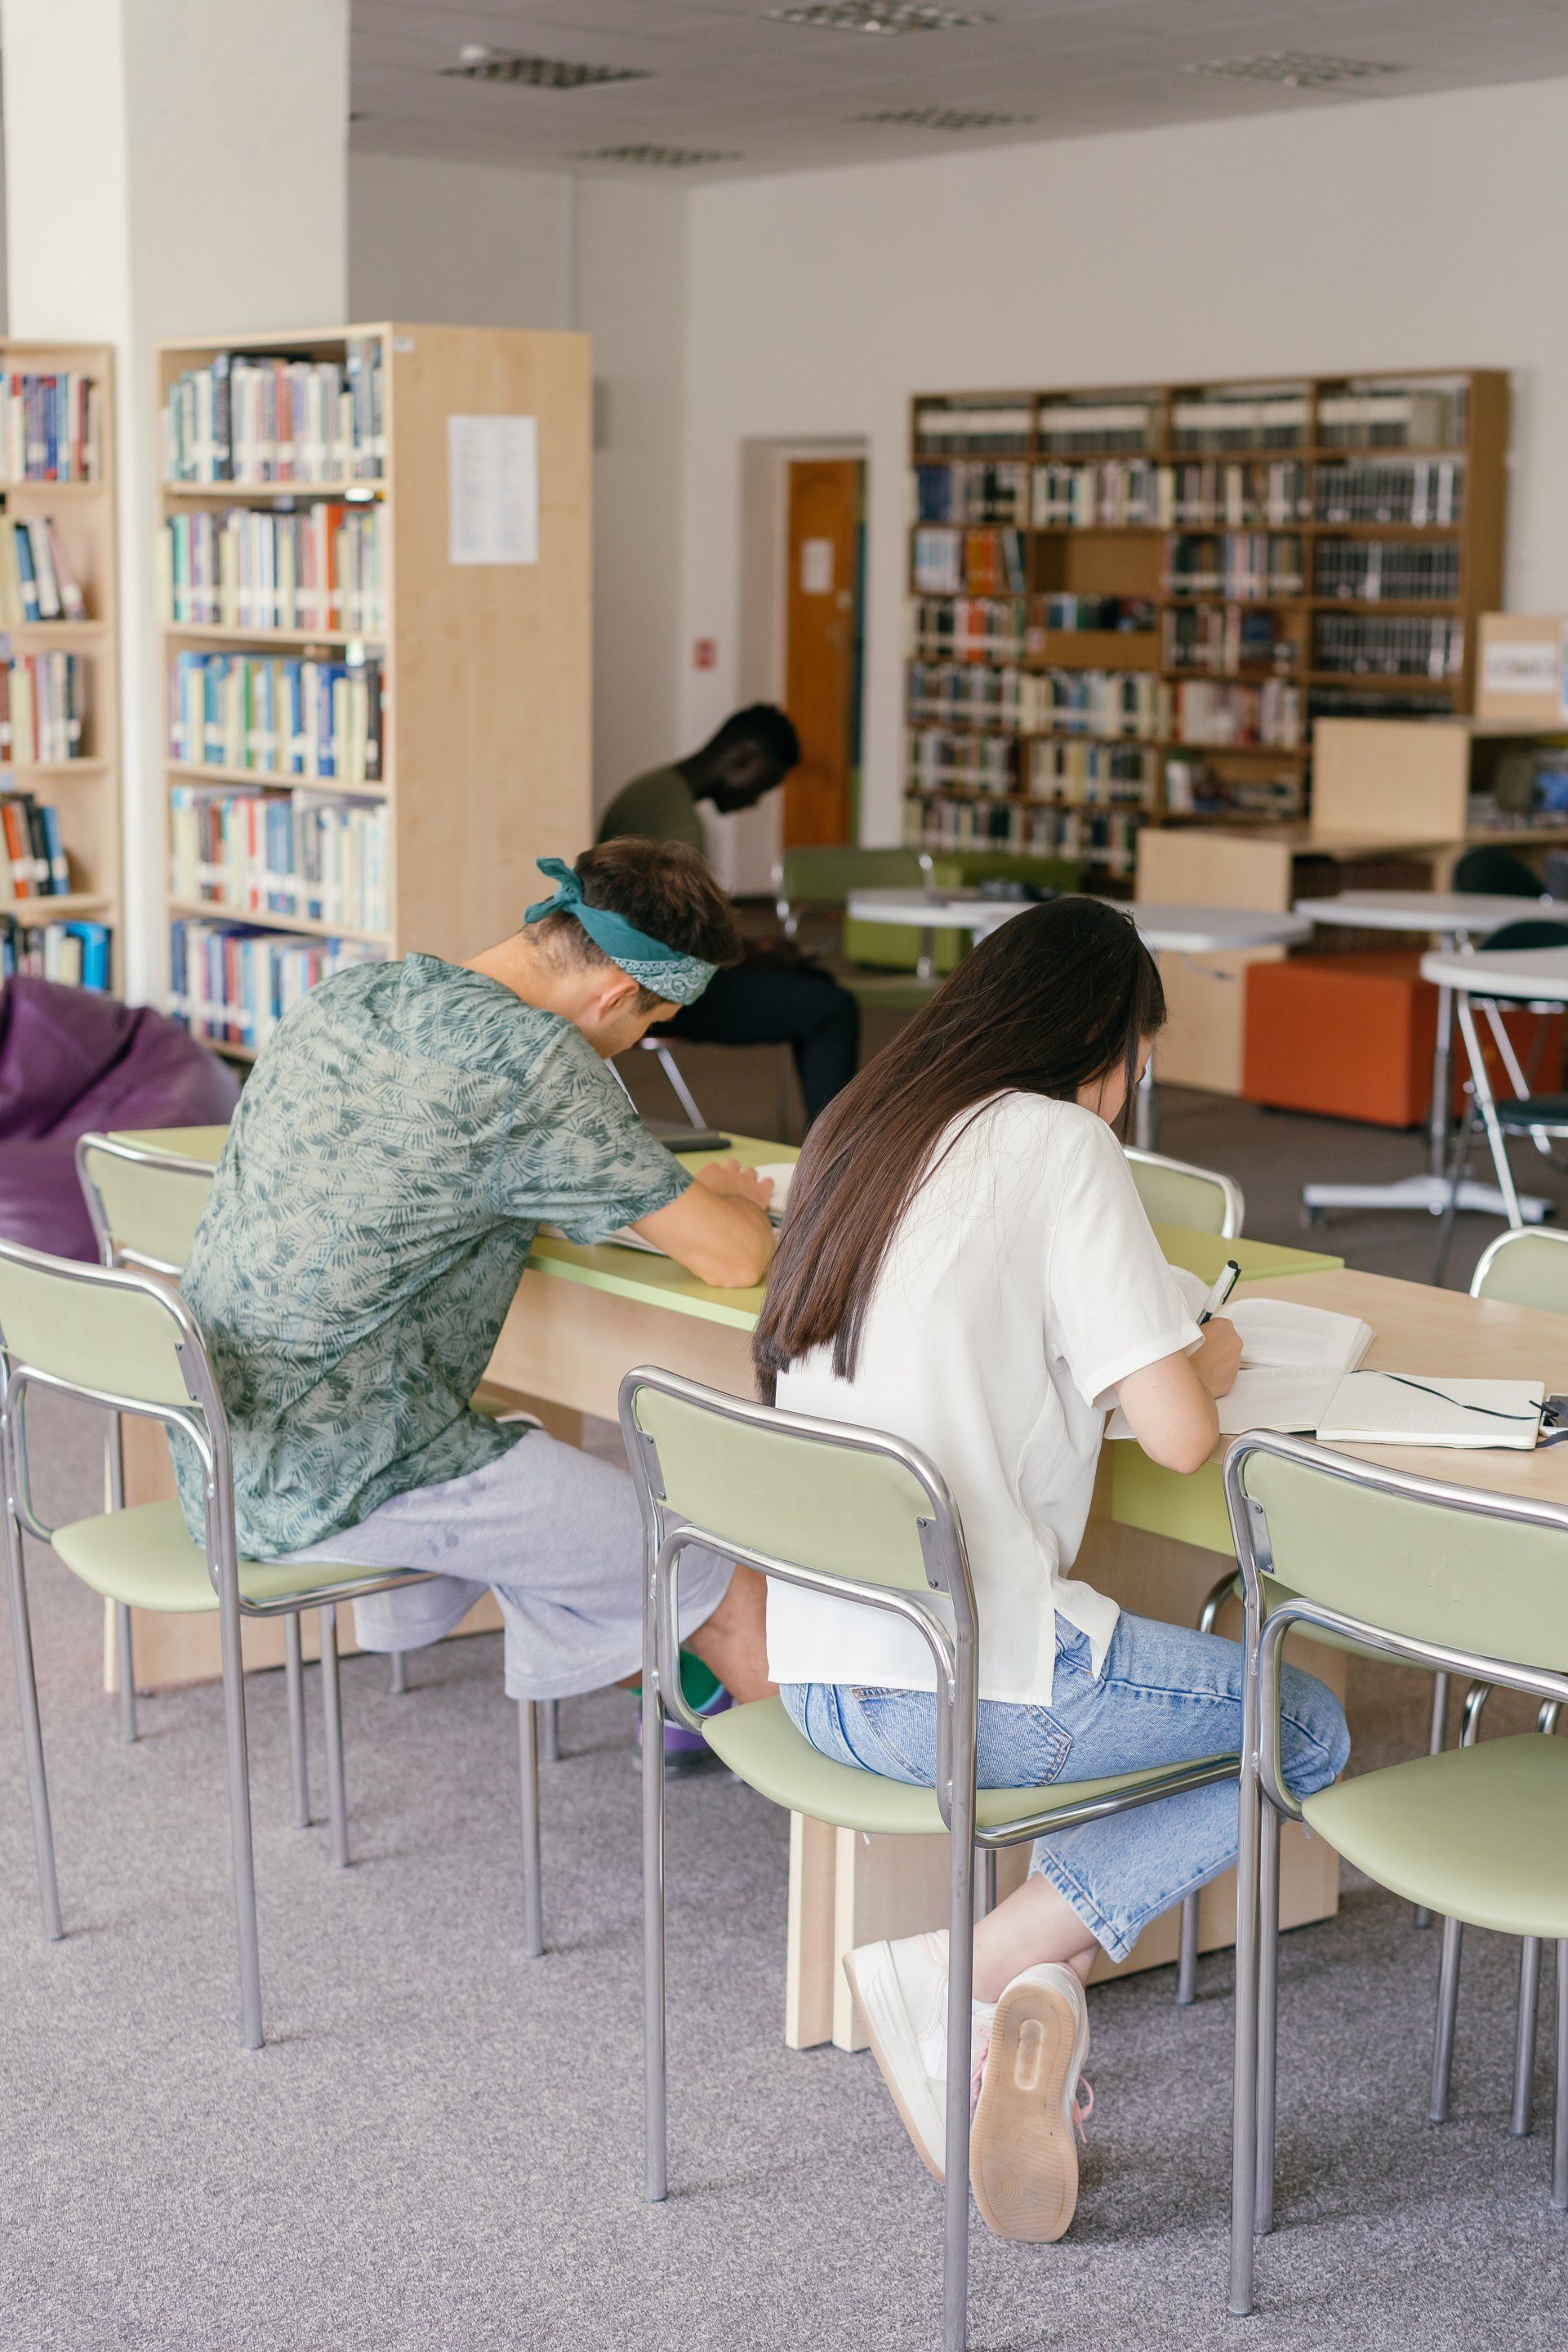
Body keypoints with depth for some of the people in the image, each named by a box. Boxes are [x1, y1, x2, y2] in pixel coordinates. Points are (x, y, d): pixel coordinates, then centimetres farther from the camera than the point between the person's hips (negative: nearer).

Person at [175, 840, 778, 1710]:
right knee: (729, 1589, 4)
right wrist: (728, 1195, 9)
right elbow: (733, 1259, -15)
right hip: (342, 1481, -9)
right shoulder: (534, 1059, -19)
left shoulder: (344, 995, 6)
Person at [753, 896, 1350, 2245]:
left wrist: (1154, 1349, 22)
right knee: (1309, 1736, 13)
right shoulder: (1059, 1144, -9)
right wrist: (1208, 1362, 9)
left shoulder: (862, 1133, 13)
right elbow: (1177, 1434, -12)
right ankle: (971, 1966, -1)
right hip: (965, 1684, -8)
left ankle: (1036, 1982, 7)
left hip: (819, 1675, 8)